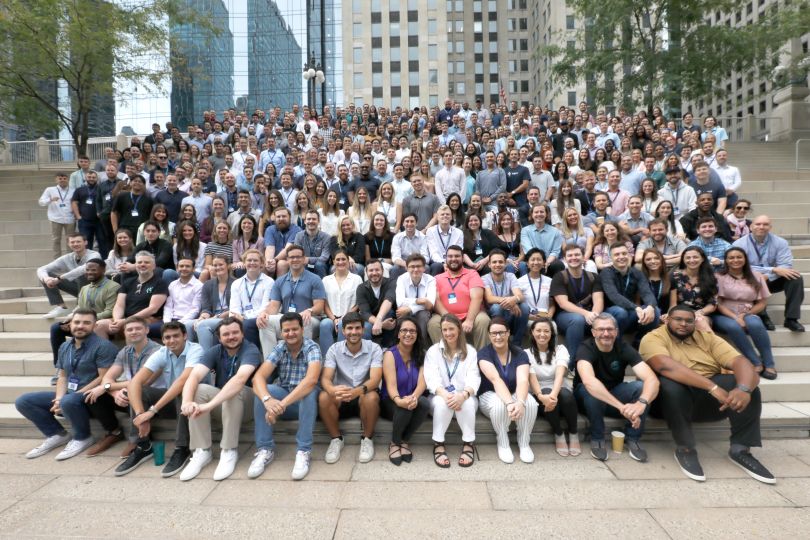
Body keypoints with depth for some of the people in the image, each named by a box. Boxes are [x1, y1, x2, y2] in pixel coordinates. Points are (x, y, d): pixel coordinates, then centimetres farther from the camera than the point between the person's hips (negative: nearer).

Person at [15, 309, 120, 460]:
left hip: (93, 397, -8)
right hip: (69, 395, 8)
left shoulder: (103, 346, -14)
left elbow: (104, 378, -19)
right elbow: (63, 377, 13)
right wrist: (59, 399, -7)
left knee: (69, 401, -38)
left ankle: (83, 438, -10)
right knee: (23, 401, 1)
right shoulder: (65, 347, 11)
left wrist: (70, 397, -19)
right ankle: (57, 434, 9)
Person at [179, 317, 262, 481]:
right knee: (198, 389, -22)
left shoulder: (251, 350, -21)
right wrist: (186, 401, -44)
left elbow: (240, 379, -39)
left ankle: (229, 451, -22)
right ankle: (202, 451, -17)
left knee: (233, 392, -35)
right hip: (222, 402, 5)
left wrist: (210, 404, -51)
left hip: (248, 401, -4)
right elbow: (194, 376, -23)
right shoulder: (214, 352, -7)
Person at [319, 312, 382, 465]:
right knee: (324, 397, -29)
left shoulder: (374, 348, -10)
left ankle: (367, 439, -10)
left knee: (371, 397, -35)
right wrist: (333, 390, -41)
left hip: (364, 397, -1)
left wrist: (358, 391, -44)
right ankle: (336, 439, -7)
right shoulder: (334, 349, -5)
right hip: (340, 398, 2)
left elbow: (375, 379, -22)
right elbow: (325, 378, -15)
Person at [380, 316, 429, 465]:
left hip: (412, 400, 3)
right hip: (391, 403, -3)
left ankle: (405, 441, -9)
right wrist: (399, 400, -43)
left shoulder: (421, 354, 2)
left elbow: (422, 382, -11)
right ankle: (394, 443, -7)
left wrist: (414, 397, -34)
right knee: (404, 407, -36)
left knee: (424, 403, -31)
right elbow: (391, 385, -20)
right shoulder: (390, 354, -9)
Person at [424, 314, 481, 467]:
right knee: (442, 402, -34)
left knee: (468, 402, -34)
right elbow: (431, 378, -11)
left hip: (464, 397, 0)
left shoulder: (470, 351, 5)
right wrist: (445, 394, -31)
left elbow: (474, 378, -9)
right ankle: (438, 444, -24)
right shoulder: (433, 351, 4)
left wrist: (464, 394, -32)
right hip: (440, 396, 0)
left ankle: (468, 444, -21)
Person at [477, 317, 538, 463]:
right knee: (499, 404, -37)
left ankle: (524, 443, -7)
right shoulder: (484, 353, -14)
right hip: (490, 395, -2)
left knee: (531, 403, -31)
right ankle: (503, 444, -11)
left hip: (514, 394, 2)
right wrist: (510, 403, -46)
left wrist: (520, 402, -45)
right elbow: (496, 379, -31)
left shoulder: (519, 353, -7)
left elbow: (523, 380, -23)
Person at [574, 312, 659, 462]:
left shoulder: (624, 348, -16)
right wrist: (622, 406, -55)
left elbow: (652, 379, -30)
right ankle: (597, 439, -13)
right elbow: (588, 381, -45)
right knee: (592, 391, -37)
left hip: (614, 394, 3)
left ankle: (632, 439, -7)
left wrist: (641, 402, -51)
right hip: (586, 398, -3)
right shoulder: (586, 348, -25)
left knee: (641, 386, -24)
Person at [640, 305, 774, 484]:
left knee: (748, 385, -18)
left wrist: (743, 388, -29)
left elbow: (741, 362, -6)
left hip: (710, 400, 4)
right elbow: (666, 366, -27)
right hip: (674, 396, -4)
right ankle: (684, 449, -19)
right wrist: (713, 387, -33)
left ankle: (740, 449, -8)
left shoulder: (707, 337, 9)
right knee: (671, 384, -37)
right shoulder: (653, 338, -6)